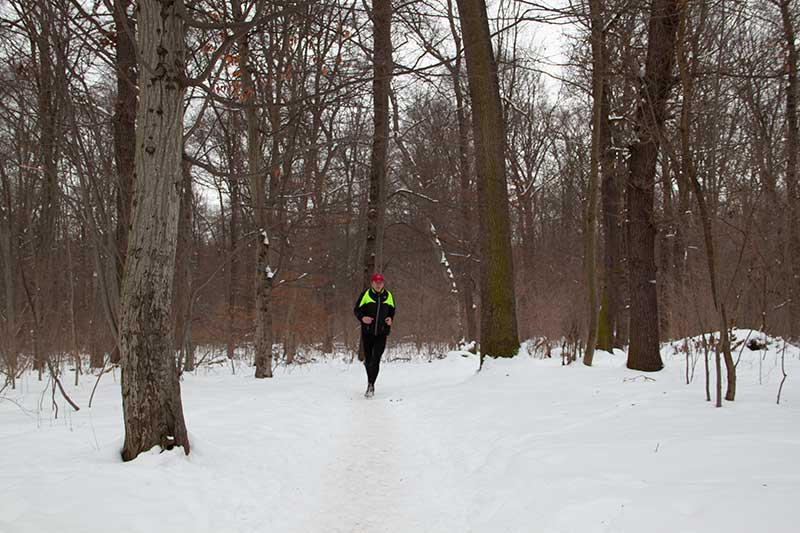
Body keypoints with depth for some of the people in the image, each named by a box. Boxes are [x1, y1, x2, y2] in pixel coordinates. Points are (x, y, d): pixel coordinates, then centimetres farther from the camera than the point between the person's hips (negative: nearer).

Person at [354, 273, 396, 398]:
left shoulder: (388, 295, 4)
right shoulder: (365, 294, -3)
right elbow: (357, 309, 2)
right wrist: (362, 318, -18)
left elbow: (392, 310, 20)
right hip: (367, 332, 0)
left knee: (376, 360, -13)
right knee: (368, 360, 10)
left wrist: (390, 319, 0)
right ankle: (370, 382, 32)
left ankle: (371, 385, -9)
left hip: (381, 333, 0)